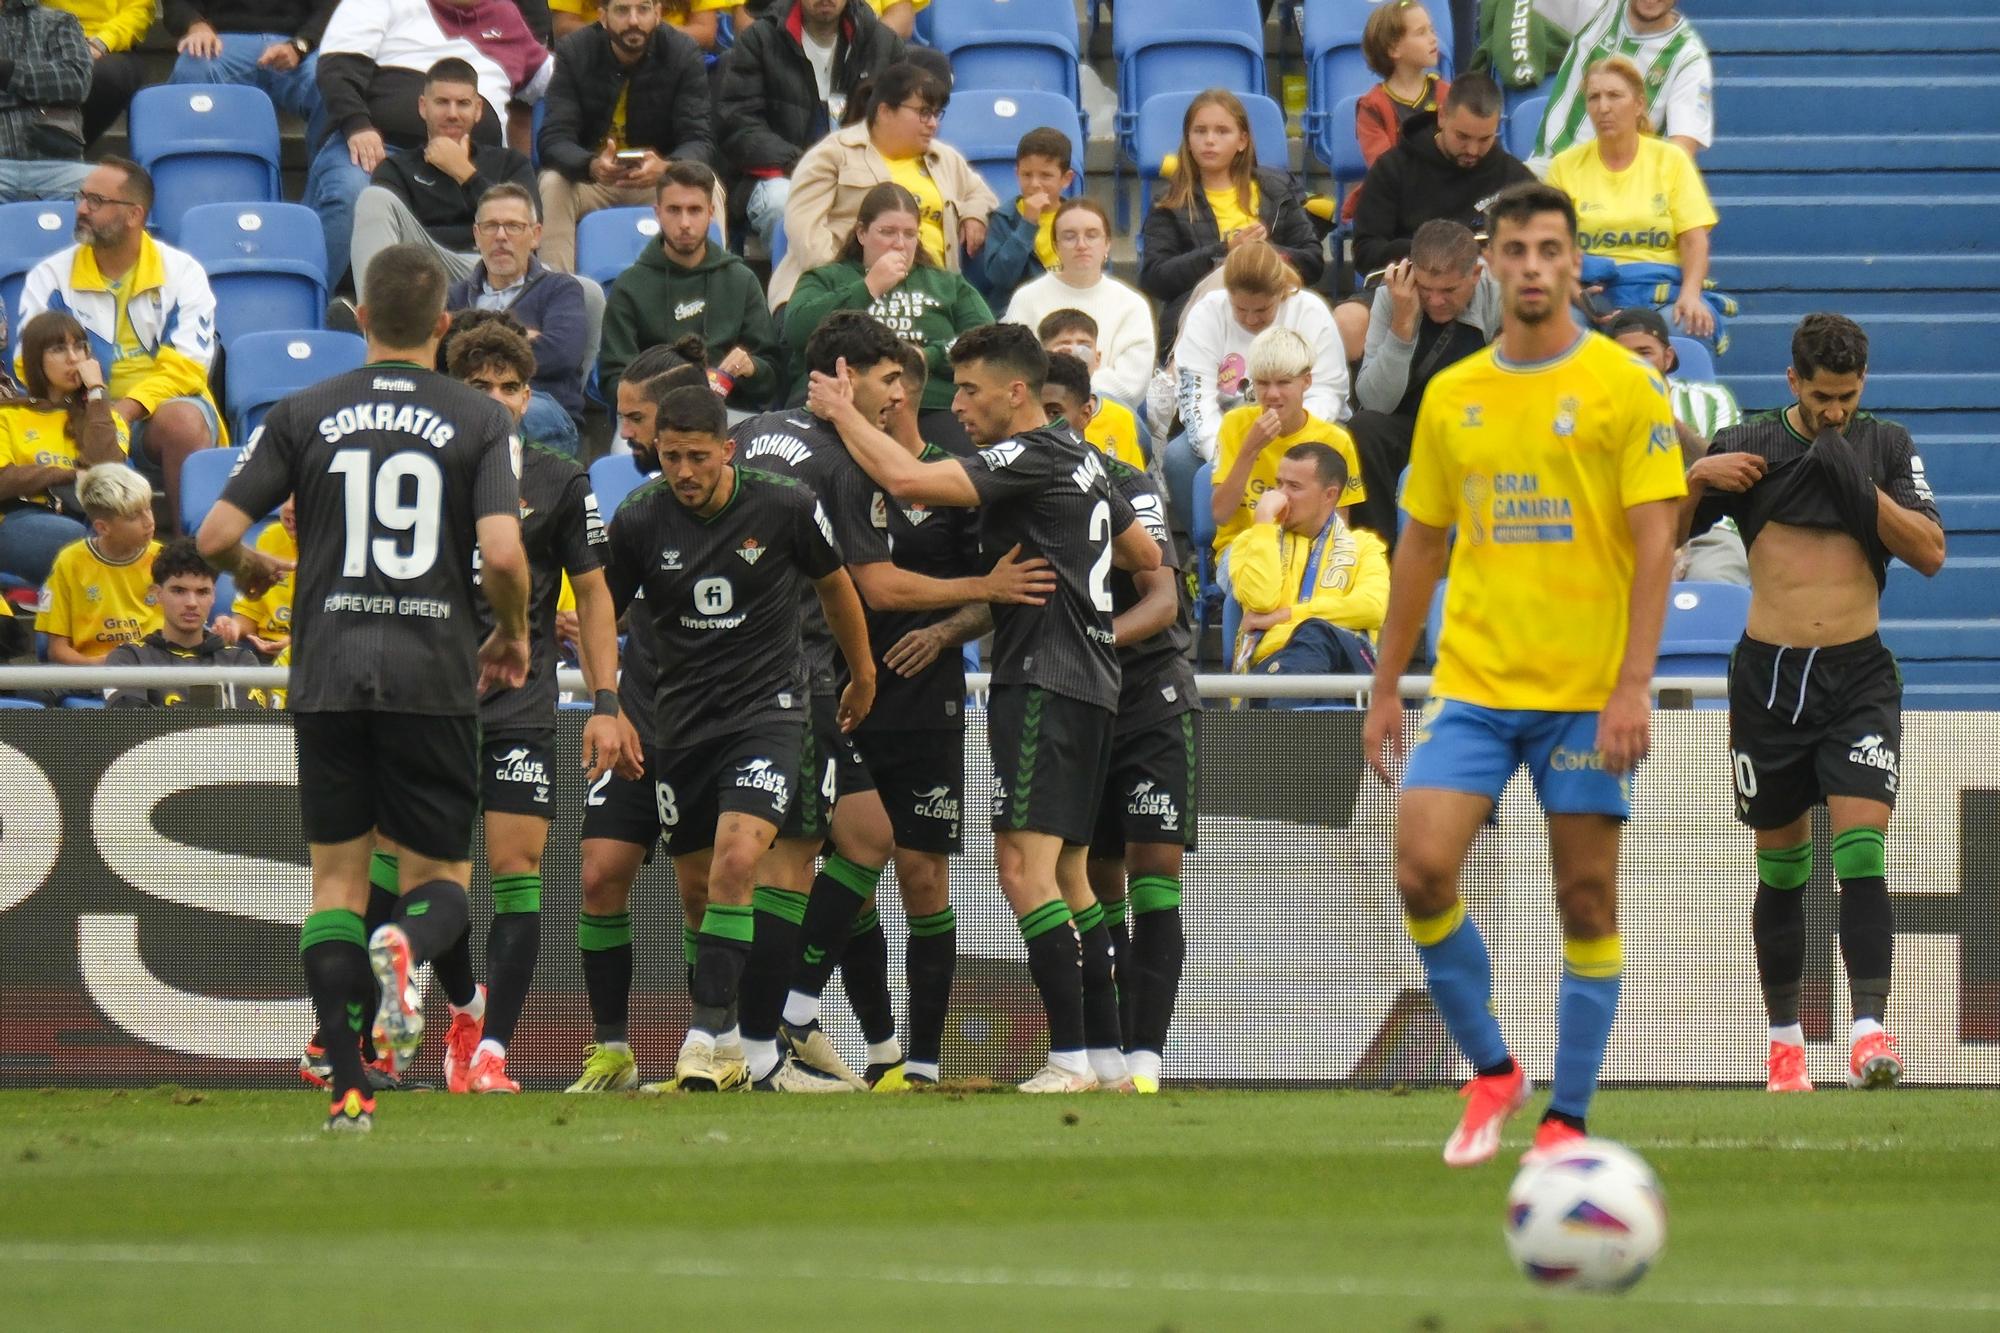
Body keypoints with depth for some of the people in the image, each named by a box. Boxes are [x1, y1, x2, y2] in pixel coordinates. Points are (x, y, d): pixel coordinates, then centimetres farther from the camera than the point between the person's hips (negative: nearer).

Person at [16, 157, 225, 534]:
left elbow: (186, 367, -4)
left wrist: (125, 410, -21)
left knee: (181, 421, -36)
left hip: (162, 406, 0)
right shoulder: (50, 277, 8)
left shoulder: (182, 272, 4)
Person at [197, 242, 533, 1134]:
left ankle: (347, 1087, -5)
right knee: (437, 875, 9)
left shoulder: (305, 415, 4)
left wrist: (246, 572, 24)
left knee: (337, 879, 8)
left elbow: (216, 535, 1)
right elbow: (502, 553, -12)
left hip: (328, 673, 1)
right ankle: (411, 947, -28)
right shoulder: (479, 421, 0)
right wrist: (513, 636, 7)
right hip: (434, 676, -1)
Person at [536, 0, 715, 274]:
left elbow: (699, 139, -13)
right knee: (551, 186, -30)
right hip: (589, 180, 0)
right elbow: (554, 138, -16)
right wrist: (592, 166, -40)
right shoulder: (573, 53, -8)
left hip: (662, 179, 0)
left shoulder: (683, 55, -7)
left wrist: (666, 167, -39)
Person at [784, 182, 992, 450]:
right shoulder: (827, 279, 24)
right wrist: (869, 287, 3)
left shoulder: (948, 284, 28)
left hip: (934, 408, 1)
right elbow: (797, 330, 2)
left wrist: (927, 357, -6)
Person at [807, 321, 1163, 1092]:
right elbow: (1146, 556, 26)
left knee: (1024, 867, -14)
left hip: (1043, 680, -10)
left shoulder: (1031, 457, -13)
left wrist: (842, 412, -8)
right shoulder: (1082, 459, 16)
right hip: (1088, 682, 10)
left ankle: (1070, 1058, -21)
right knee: (1065, 875, 13)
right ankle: (1105, 1050, 13)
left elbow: (906, 479, -22)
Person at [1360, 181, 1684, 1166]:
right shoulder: (1451, 397, 9)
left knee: (1587, 901, 0)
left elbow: (1653, 542, -7)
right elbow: (1421, 547, 16)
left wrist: (1633, 684, -15)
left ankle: (1567, 1117, 10)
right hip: (1472, 683, 3)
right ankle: (1490, 1071, 7)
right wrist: (1385, 688, 13)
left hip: (1586, 692, -3)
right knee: (1422, 871, -12)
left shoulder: (1622, 386, -3)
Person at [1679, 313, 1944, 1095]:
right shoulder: (1747, 446, 4)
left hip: (1858, 677, -1)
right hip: (1767, 677, 1)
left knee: (1861, 854, -15)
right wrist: (1697, 479, -11)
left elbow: (1931, 553, -3)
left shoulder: (1886, 447, 5)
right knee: (1780, 868, 7)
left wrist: (1859, 486, -14)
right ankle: (1784, 1043, 18)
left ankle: (1869, 1031, -22)